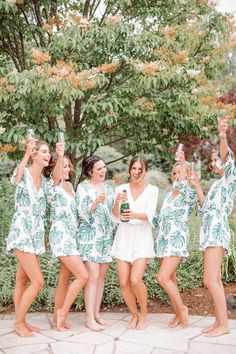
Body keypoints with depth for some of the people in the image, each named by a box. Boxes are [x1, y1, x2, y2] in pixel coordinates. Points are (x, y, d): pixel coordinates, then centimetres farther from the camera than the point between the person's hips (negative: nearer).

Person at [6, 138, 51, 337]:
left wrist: (42, 238, 17)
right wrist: (27, 154, -42)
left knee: (23, 279, 14)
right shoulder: (23, 173, -9)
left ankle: (20, 321, 22)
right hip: (21, 232, -7)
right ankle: (19, 322, 6)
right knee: (38, 281, -10)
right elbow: (17, 178, -36)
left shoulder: (44, 181, 11)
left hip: (36, 234, 7)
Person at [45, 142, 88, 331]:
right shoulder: (53, 185, -8)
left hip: (72, 235, 7)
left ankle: (57, 319, 21)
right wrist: (59, 156, -47)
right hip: (61, 235, -7)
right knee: (83, 275, -13)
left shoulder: (70, 185, 14)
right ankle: (62, 312, 1)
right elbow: (57, 175, -32)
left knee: (65, 279, 11)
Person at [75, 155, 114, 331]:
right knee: (93, 276, -10)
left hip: (107, 236, 6)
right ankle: (90, 318, -5)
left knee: (101, 276, 7)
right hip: (90, 236, -5)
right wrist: (95, 202, -28)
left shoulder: (109, 188, 13)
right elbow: (83, 212, -12)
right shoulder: (83, 187, -3)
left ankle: (96, 313, 16)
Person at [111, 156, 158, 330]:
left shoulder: (152, 190, 2)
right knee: (124, 282, -1)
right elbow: (116, 217, 0)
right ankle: (135, 315, 23)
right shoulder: (121, 189, 6)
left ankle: (144, 315, 10)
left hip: (142, 237, -2)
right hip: (124, 237, 2)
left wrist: (135, 215, -30)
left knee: (136, 280, -16)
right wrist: (116, 203, -21)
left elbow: (149, 216, -9)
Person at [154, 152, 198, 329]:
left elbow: (181, 185, -27)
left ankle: (182, 309, 2)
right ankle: (178, 314, 19)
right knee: (170, 279, 8)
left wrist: (183, 164, -22)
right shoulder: (168, 195, 16)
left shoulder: (191, 194, -4)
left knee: (163, 278, -17)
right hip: (163, 240, 7)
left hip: (177, 241, -7)